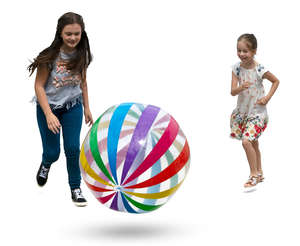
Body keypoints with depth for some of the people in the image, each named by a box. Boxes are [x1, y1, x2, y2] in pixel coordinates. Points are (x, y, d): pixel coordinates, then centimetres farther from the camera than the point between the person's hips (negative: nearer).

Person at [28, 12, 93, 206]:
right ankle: (46, 164, 42)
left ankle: (76, 188, 14)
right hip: (48, 107, -2)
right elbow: (39, 86, -17)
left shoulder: (82, 55, -9)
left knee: (73, 148, -5)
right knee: (53, 152, 5)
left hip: (73, 107, 3)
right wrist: (49, 115, -24)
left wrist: (87, 108, 9)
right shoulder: (50, 56, -22)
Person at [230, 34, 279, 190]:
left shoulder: (259, 70, -18)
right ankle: (259, 173, 34)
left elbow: (276, 81, -1)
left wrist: (267, 97, -11)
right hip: (242, 111, 5)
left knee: (246, 141, -19)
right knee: (253, 143, 18)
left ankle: (254, 175, -4)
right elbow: (233, 91, -10)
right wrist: (242, 87, -31)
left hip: (257, 112, -5)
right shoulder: (237, 68, -6)